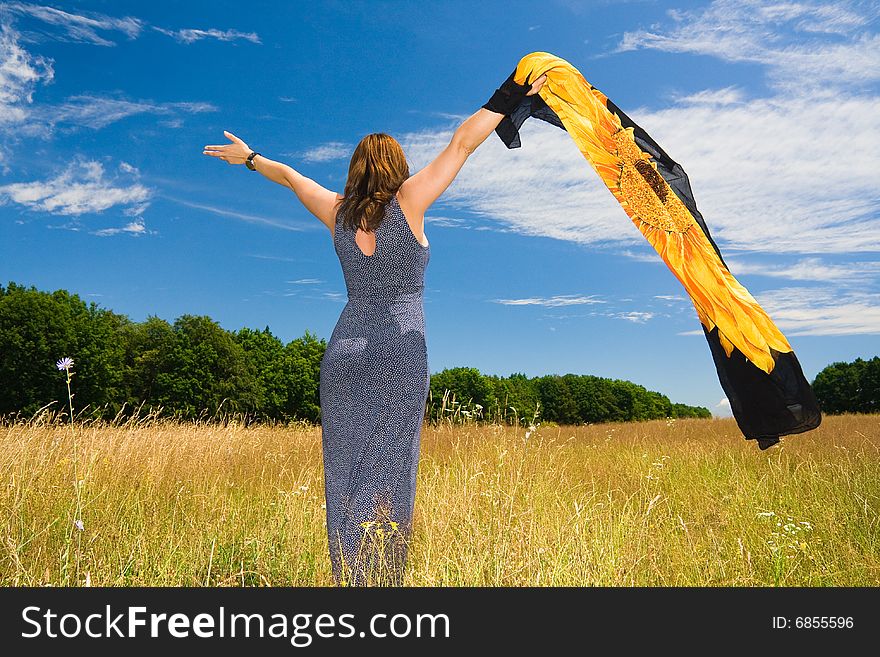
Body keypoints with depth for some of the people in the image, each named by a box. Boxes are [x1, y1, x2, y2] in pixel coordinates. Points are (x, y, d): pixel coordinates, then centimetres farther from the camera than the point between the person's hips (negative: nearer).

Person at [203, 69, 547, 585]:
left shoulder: (338, 213, 9)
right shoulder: (407, 203, -2)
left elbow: (291, 175, 26)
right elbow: (462, 143, -2)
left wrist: (249, 158, 42)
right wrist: (512, 96, 3)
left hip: (344, 352, 4)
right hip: (400, 353, -4)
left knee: (346, 471, 7)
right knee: (389, 473, -1)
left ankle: (350, 580, 12)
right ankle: (383, 581, 1)